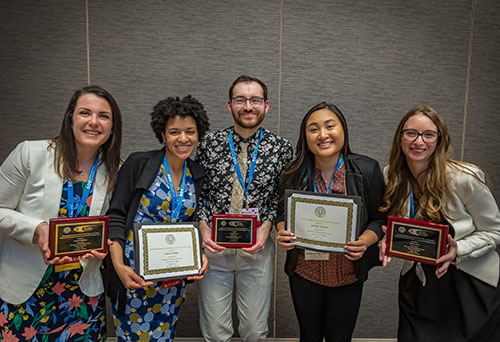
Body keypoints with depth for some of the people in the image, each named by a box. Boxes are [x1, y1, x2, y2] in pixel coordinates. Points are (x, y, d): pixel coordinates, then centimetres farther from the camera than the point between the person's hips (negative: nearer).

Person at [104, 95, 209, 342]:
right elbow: (115, 217, -9)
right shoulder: (138, 164, -8)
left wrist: (199, 254, -6)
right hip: (134, 273, -3)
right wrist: (119, 265, -19)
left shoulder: (198, 176, 4)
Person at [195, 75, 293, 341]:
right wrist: (203, 227, -10)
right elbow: (197, 191, 3)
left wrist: (266, 225, -12)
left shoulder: (281, 148, -3)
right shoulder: (209, 144, -3)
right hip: (213, 246, 0)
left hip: (257, 248, 0)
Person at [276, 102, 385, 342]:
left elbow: (380, 218, -4)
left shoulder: (367, 170, -11)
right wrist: (282, 233, -14)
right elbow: (282, 213, 6)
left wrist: (365, 242, -22)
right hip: (304, 271, 1)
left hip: (347, 275, -1)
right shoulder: (293, 174, -7)